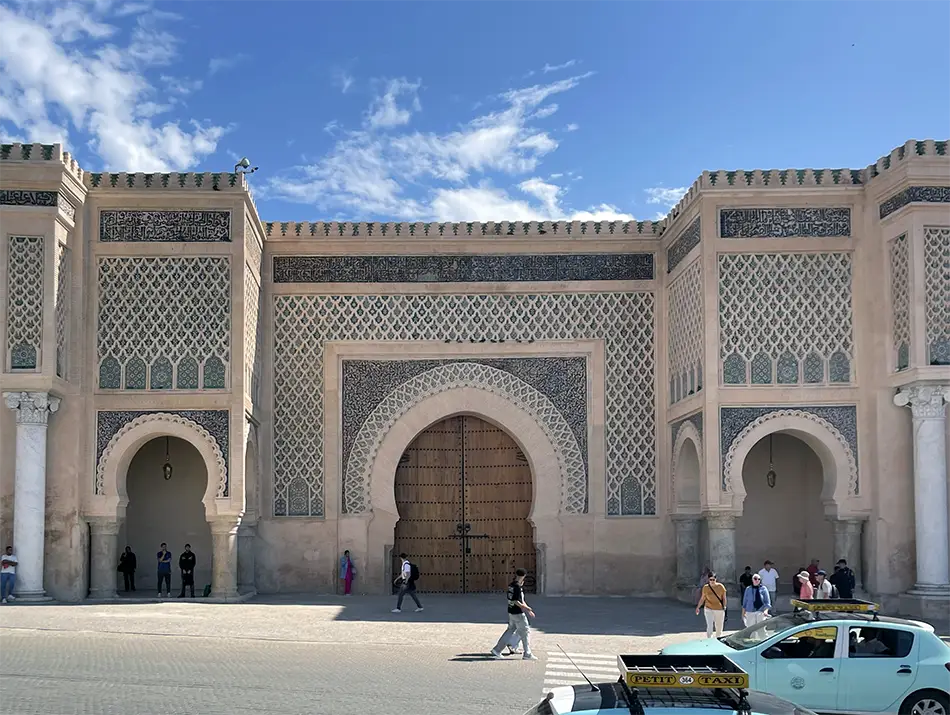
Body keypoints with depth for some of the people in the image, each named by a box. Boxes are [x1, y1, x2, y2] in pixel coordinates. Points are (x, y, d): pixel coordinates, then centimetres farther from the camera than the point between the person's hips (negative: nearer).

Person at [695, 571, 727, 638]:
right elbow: (702, 598, 4)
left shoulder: (721, 586, -8)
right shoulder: (705, 588, -6)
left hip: (719, 610, 1)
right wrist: (698, 607, 0)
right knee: (709, 627, -13)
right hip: (708, 609, -1)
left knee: (719, 627, 11)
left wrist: (724, 607, -5)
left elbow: (724, 598, 1)